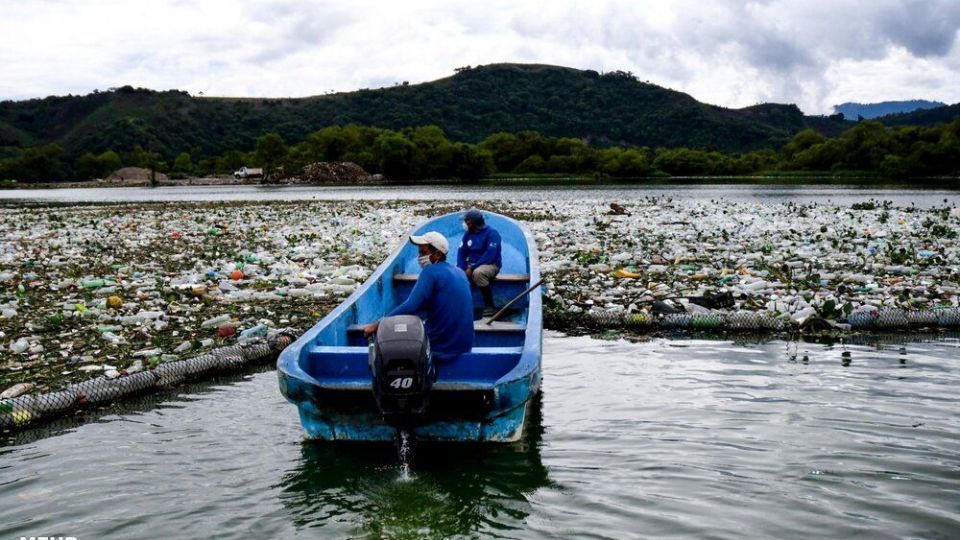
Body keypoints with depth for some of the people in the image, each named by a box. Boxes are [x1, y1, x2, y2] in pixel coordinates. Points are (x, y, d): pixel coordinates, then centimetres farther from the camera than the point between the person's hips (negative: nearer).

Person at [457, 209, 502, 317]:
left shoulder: (492, 233, -11)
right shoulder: (468, 234, 10)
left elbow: (490, 255, -21)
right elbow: (461, 253, 7)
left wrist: (472, 268, -25)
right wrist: (462, 270, -11)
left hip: (490, 265, -6)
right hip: (471, 266, 6)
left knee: (478, 272, -39)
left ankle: (489, 307, -29)